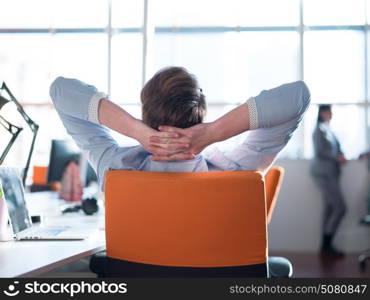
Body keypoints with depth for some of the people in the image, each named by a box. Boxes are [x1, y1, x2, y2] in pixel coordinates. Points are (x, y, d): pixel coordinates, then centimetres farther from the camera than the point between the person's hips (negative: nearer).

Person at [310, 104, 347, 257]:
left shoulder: (328, 129, 16)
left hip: (330, 173, 9)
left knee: (330, 207, 8)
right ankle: (327, 244, -4)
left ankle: (326, 245, 14)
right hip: (323, 173, -9)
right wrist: (337, 158, -12)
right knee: (340, 207, -11)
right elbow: (319, 152, -17)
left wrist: (340, 157, -2)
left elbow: (335, 148, 17)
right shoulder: (319, 130, -10)